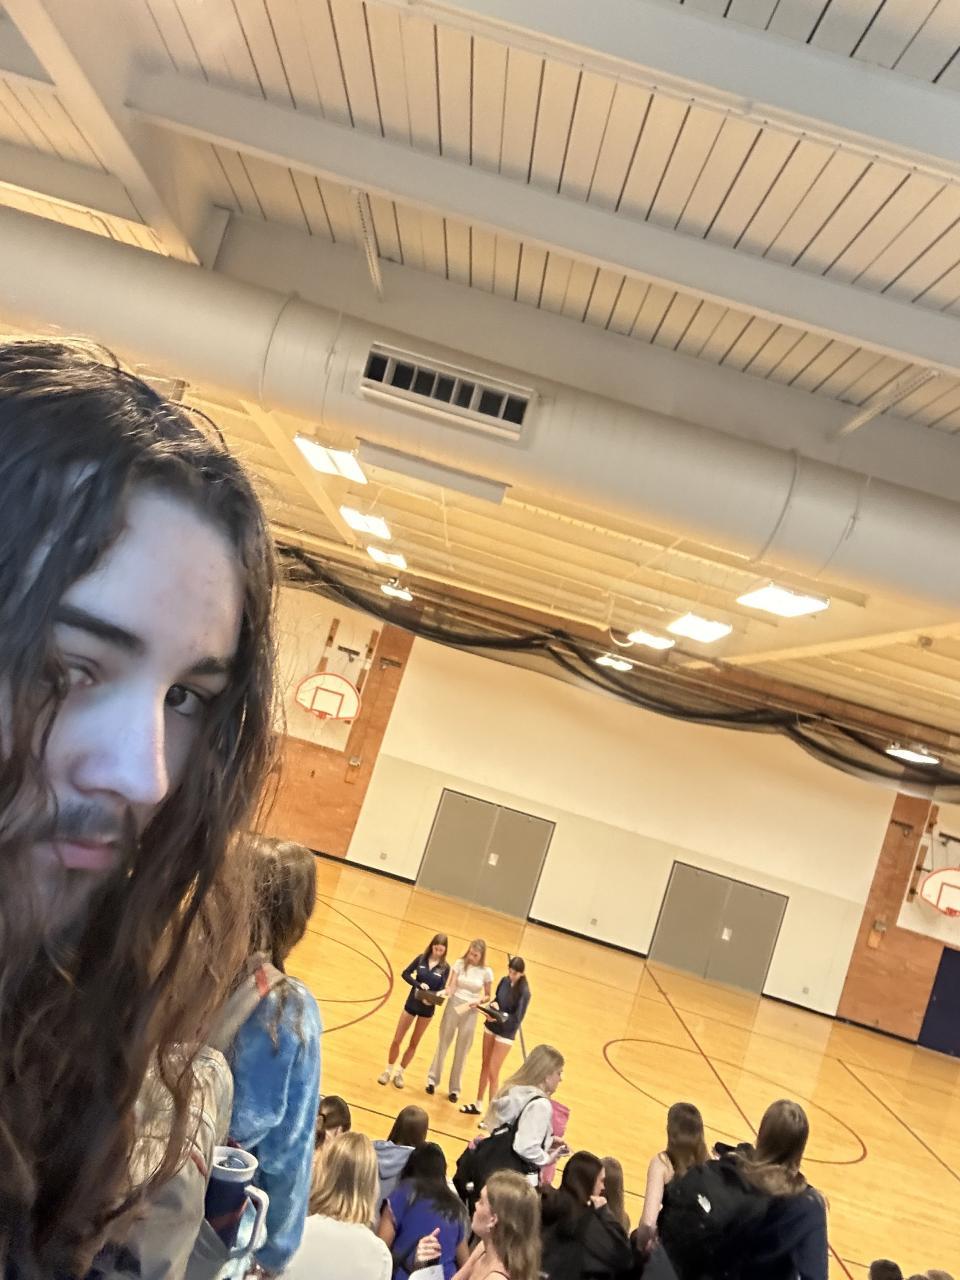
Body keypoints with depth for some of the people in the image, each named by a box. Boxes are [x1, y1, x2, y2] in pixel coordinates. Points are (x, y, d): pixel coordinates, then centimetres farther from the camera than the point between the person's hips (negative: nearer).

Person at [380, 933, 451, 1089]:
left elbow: (441, 990, -11)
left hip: (428, 1008, 0)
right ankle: (388, 1070, 26)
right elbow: (405, 974, -7)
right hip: (412, 1003, 0)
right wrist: (418, 984, -22)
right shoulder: (421, 959, -10)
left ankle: (399, 1073, 29)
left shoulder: (445, 968, -11)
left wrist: (432, 998, -32)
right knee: (397, 1040, 7)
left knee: (414, 1043, 13)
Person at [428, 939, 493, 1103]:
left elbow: (487, 995, 2)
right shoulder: (460, 964, -7)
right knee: (443, 1045, 11)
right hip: (453, 1006, 1)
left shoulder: (486, 972, -7)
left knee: (462, 1052, 8)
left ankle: (455, 1088, 21)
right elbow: (450, 986, -10)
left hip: (470, 1012, 0)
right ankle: (432, 1080, 27)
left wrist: (479, 1001, -17)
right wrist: (445, 992, -31)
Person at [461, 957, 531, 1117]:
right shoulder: (504, 981, -6)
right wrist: (493, 1005, -14)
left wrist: (499, 1018, -32)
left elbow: (517, 1018, -20)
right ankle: (478, 1105, 31)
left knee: (493, 1072, -2)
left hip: (506, 1034, -6)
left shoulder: (524, 992, -21)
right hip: (490, 1027, 6)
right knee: (484, 1066, 16)